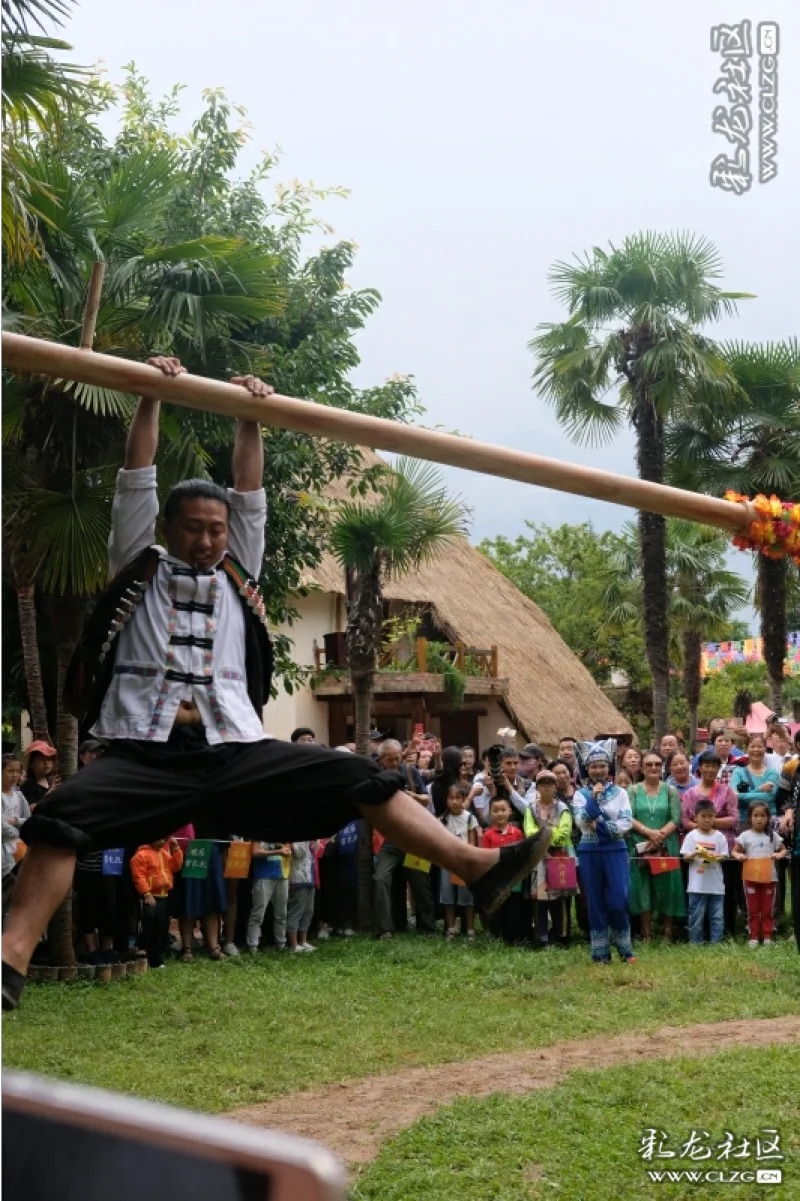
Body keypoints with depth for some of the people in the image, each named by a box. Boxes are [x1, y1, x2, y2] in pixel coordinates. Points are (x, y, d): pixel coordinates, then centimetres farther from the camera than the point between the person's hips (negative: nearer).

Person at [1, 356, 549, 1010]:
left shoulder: (236, 574, 22)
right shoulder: (139, 568, 16)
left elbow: (250, 491, 18)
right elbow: (137, 476, 11)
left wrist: (250, 418, 16)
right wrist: (151, 397, 10)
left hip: (236, 752, 3)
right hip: (146, 752, -3)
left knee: (359, 779, -10)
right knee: (63, 813, -30)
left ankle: (477, 866, -14)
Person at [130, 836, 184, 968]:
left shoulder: (165, 853, 16)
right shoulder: (142, 855, -9)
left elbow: (176, 866, 11)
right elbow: (139, 875, -16)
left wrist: (175, 849, 2)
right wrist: (146, 894, -22)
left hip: (164, 896, 8)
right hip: (151, 897, -8)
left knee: (162, 929, 10)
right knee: (149, 929, -10)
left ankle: (157, 959, 17)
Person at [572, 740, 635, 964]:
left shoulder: (620, 793, 4)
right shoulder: (581, 794, 4)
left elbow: (626, 824, -6)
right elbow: (582, 822, -11)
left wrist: (600, 826, -13)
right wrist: (593, 797, -18)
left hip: (615, 851, -1)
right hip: (589, 853, 1)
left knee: (618, 902, -7)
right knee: (596, 903, 4)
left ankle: (624, 949, 9)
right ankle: (600, 952, 11)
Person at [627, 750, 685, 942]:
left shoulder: (670, 791, 6)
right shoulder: (633, 790, 5)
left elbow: (676, 819, -2)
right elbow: (628, 818, -4)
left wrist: (660, 835, -15)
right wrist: (648, 832, -16)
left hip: (666, 847, 0)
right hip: (640, 847, 0)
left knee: (666, 889, 1)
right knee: (642, 889, 0)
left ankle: (668, 934, 7)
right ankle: (647, 935, 5)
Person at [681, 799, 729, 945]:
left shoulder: (719, 836, 5)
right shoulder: (692, 836, 2)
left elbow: (724, 856, 2)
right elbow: (685, 857, 0)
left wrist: (716, 857, -19)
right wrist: (695, 854, -20)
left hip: (716, 885, 1)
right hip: (697, 885, -1)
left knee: (717, 917, 4)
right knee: (696, 916, 3)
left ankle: (716, 943, 11)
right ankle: (695, 944, 9)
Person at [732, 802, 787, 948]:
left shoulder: (772, 835, 2)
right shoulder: (745, 835, -3)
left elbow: (784, 850, 9)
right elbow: (734, 851, 0)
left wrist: (779, 855, -13)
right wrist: (738, 856, -23)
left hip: (769, 878, 1)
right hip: (751, 878, -1)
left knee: (768, 910, 7)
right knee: (753, 910, 6)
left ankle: (767, 937, 15)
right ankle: (754, 937, 11)